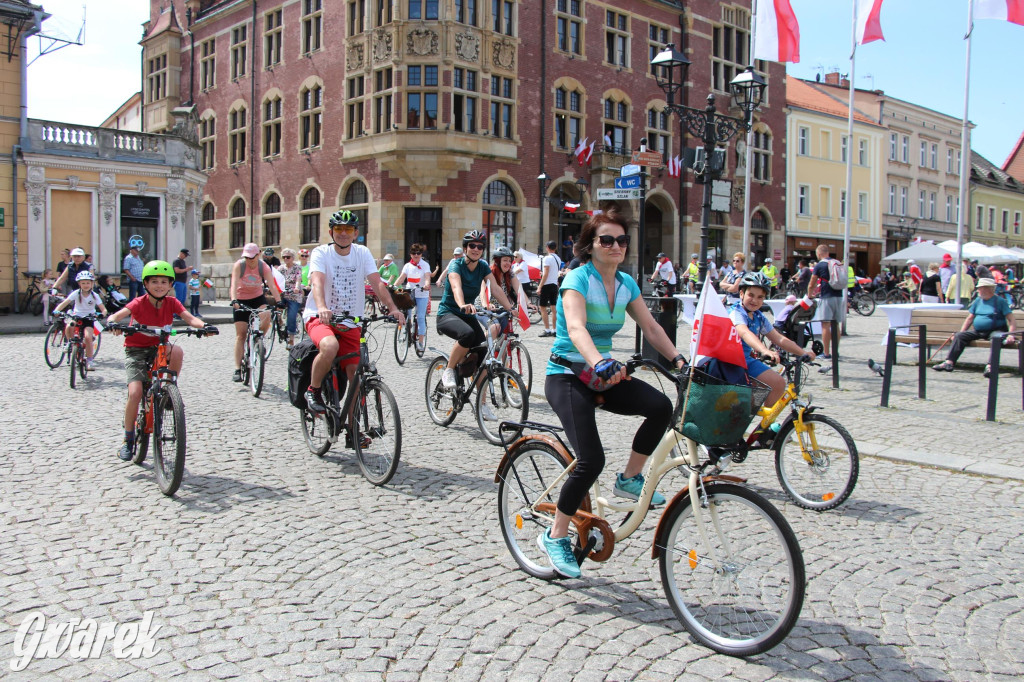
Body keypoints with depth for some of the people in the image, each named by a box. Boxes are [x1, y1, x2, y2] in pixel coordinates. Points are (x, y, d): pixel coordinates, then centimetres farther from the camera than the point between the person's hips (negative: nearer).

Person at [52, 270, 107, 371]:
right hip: (77, 315, 1)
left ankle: (89, 361, -7)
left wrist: (102, 314, -36)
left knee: (88, 337, -21)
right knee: (68, 327, -32)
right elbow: (64, 303, -16)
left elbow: (104, 309, -13)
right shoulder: (76, 293, -8)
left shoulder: (94, 295, -8)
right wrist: (56, 311, -35)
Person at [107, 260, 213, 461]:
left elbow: (189, 318, -18)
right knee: (135, 393, -18)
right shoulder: (139, 303, -11)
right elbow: (116, 315, -24)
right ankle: (128, 440, 1)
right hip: (136, 350, -2)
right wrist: (113, 323, -49)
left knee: (177, 351, -34)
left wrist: (203, 326, -40)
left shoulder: (172, 303, -4)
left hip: (158, 348, 2)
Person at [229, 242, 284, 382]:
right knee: (240, 334, -5)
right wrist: (234, 301, -45)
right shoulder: (239, 265, -18)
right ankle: (237, 370, -2)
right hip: (241, 300, -1)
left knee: (266, 316, -31)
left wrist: (278, 301, -40)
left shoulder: (264, 266, -15)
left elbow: (271, 285, -25)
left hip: (257, 297, 1)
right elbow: (234, 284, -29)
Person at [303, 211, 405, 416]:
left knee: (357, 378, -3)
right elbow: (317, 282, -24)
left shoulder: (362, 253, 3)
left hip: (350, 323, 4)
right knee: (330, 346, -36)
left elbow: (377, 283, -8)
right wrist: (322, 308, -44)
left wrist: (393, 308, -25)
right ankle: (313, 391, -10)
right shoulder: (321, 253, -6)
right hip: (319, 318, -4)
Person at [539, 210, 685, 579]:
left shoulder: (626, 284, 6)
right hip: (567, 376, -6)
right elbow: (576, 328, -33)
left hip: (601, 377, 6)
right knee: (591, 460, -19)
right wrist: (600, 363, -50)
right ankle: (555, 536, 2)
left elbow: (651, 327, 4)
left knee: (661, 406, -18)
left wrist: (678, 359, -12)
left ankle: (629, 478, 3)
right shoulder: (578, 278, -16)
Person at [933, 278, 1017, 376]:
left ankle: (991, 366, -46)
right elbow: (970, 318, 17)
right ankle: (949, 362, -25)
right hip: (978, 331, 5)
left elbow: (1012, 320, -8)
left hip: (996, 330, -5)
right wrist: (961, 332, 7)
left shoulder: (1000, 301, -2)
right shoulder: (977, 301, 13)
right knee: (959, 336, -14)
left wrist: (1011, 335, -23)